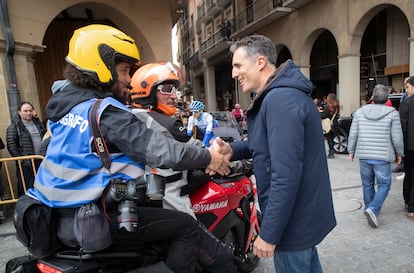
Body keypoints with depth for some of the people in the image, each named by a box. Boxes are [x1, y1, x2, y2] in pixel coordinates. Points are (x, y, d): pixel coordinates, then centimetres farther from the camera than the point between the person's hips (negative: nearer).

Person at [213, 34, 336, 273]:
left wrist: (269, 233, -22)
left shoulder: (280, 99, -25)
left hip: (293, 220, -10)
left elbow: (286, 175, -30)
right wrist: (232, 150, -1)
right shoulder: (286, 92, 8)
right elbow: (272, 143, 15)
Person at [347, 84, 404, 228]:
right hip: (382, 157, -3)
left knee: (367, 185, 16)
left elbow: (353, 134, 2)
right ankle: (373, 209, -6)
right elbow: (397, 138, -5)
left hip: (363, 155, 3)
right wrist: (399, 153, 10)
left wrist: (351, 150, 13)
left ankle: (369, 209, 28)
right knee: (384, 185, 9)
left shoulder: (360, 112, 1)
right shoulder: (392, 113, -6)